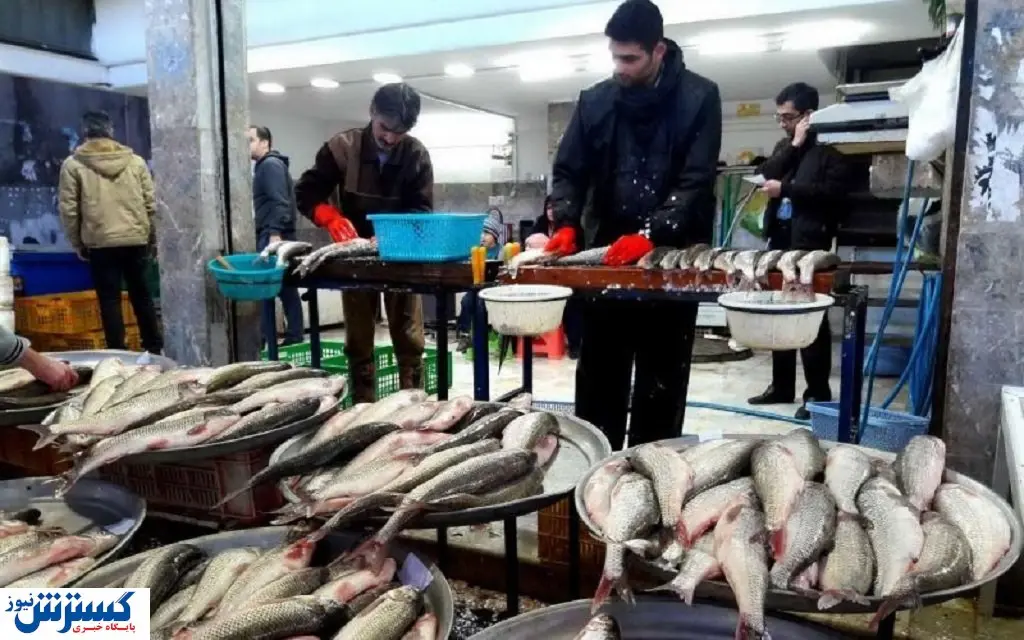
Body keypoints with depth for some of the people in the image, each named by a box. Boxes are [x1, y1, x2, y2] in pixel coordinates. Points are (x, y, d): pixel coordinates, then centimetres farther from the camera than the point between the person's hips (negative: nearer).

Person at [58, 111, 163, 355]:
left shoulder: (73, 164, 1)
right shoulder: (135, 161, 6)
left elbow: (68, 209, -2)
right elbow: (151, 204, 5)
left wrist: (78, 244, 8)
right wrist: (151, 239, 13)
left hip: (100, 243, -2)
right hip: (136, 240, 2)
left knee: (110, 300, 5)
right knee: (141, 295, 14)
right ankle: (154, 348, 18)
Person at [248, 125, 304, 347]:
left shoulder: (271, 164, -9)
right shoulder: (264, 166, 23)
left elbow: (279, 202, -20)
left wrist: (275, 233, -26)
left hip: (273, 234, -10)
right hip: (268, 234, 10)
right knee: (285, 286, 8)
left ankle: (269, 338, -5)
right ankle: (294, 334, 11)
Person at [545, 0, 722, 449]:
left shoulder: (699, 98, -3)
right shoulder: (595, 101, 5)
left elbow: (696, 181, -10)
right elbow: (568, 170, 7)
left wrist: (650, 234, -23)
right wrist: (566, 224, -11)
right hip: (607, 254, 3)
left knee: (662, 379, 4)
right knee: (598, 374, 7)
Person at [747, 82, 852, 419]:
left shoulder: (829, 148, -4)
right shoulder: (784, 146, 17)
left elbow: (834, 192, -15)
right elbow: (764, 177, 3)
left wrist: (786, 188, -15)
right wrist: (793, 146, -5)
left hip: (810, 243, -7)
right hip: (779, 239, 7)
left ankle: (818, 393, 6)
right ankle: (782, 385, 22)